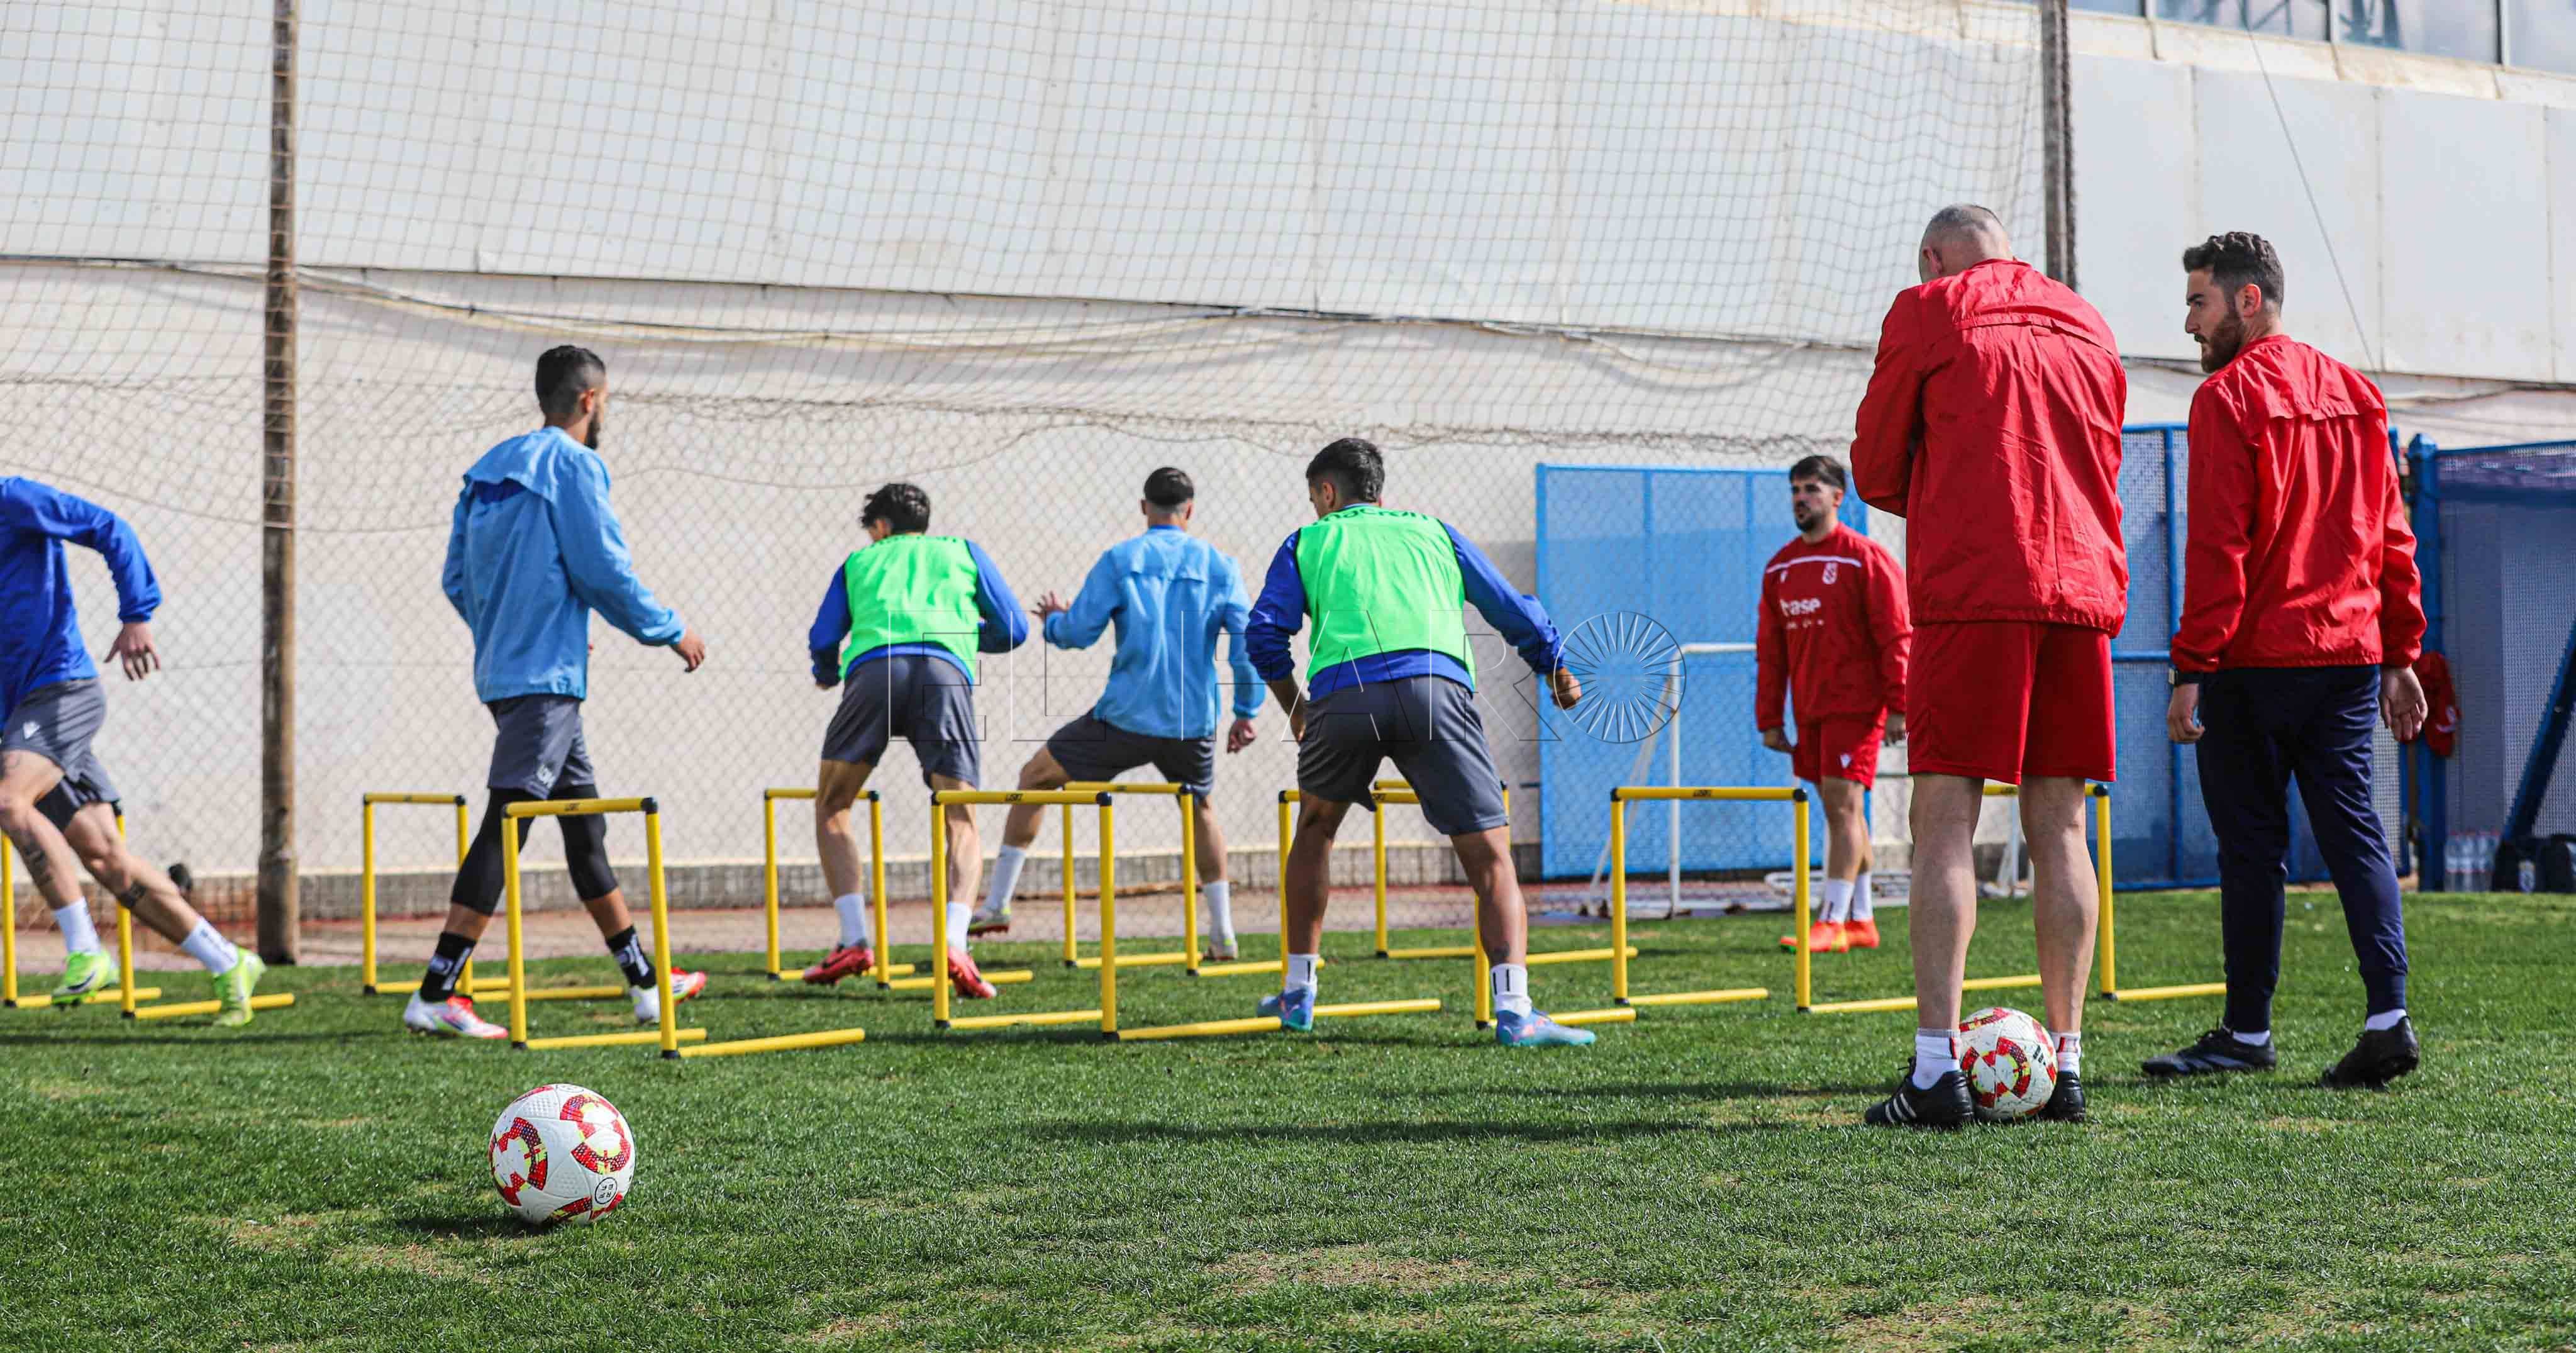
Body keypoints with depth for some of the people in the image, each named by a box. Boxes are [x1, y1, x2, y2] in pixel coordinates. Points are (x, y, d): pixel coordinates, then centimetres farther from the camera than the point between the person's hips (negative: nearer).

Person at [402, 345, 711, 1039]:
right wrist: (671, 631, -1)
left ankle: (645, 981, 23)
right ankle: (435, 996, -15)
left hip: (503, 670, 9)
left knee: (585, 818, 15)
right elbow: (604, 572, -14)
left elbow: (457, 580, 17)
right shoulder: (572, 465, -9)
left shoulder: (490, 468, 15)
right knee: (505, 824, -11)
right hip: (547, 676, -9)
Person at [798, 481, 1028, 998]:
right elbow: (1013, 631, 26)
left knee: (831, 805, 16)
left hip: (874, 667, 0)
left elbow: (823, 640, 25)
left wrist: (827, 675, 48)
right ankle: (955, 945, -20)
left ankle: (855, 941, 3)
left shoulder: (859, 561, 31)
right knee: (960, 823, 3)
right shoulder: (962, 552, 31)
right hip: (945, 669, 0)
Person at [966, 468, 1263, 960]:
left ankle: (997, 904, 9)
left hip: (1126, 717, -3)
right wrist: (1247, 712, 8)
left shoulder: (1120, 560, -1)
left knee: (1035, 779, 13)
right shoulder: (1220, 567, 5)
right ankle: (1223, 933, 22)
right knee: (1200, 809, 27)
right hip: (1194, 722, 3)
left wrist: (1054, 621, 18)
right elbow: (1248, 642, -1)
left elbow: (1079, 632, -4)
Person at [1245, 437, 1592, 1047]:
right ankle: (1513, 1010, -17)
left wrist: (1294, 709, 27)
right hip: (1435, 685, 0)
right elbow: (1515, 612, 29)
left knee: (1315, 829, 28)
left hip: (1342, 692, 1)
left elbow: (1264, 634, 12)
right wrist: (1559, 672, 45)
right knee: (1491, 858, 1)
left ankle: (1298, 994, 30)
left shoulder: (1307, 542, 25)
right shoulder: (1432, 531, 29)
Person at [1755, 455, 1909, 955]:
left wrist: (1899, 707, -16)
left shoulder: (1866, 558, -7)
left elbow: (1896, 637, -10)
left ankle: (1834, 921, -13)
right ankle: (1862, 922, 16)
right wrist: (1769, 719, 11)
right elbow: (1770, 650, 14)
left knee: (1843, 804, -12)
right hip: (1810, 709, 7)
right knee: (1840, 810, 10)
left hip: (1855, 703, -7)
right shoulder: (1779, 567, 12)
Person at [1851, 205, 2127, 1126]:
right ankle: (2065, 1066, 6)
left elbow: (1875, 472, 7)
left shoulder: (1926, 313, 5)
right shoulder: (2088, 327, 20)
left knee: (1945, 820, -6)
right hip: (2082, 588, 5)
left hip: (1970, 592, -5)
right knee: (2058, 827, 7)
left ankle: (1936, 1068, -13)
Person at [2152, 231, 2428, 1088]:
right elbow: (2392, 535, 14)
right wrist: (2401, 655, 16)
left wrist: (2192, 669, -13)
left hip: (2256, 662, -6)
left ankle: (2248, 1032, 6)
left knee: (2251, 843, 1)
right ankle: (2388, 1015, -7)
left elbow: (2217, 550, -14)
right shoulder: (2354, 394, 14)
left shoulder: (2229, 398, -7)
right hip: (2349, 654, 6)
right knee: (2352, 829, 5)